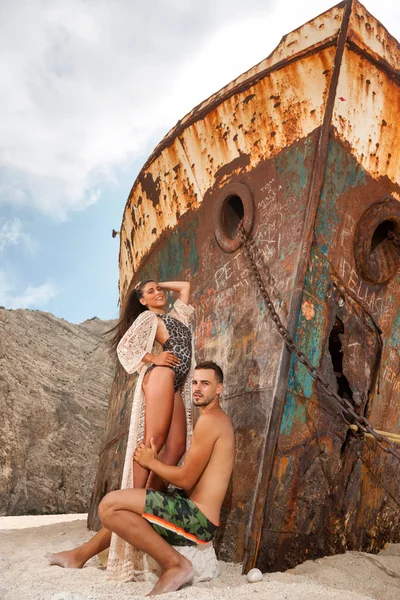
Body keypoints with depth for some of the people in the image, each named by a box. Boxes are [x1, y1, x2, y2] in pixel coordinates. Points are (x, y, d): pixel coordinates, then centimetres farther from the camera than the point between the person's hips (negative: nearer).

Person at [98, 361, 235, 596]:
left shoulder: (209, 420, -14)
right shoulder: (220, 420, 18)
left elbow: (186, 480, -15)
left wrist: (151, 463, 0)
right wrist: (155, 460, 12)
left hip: (198, 518, -11)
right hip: (197, 516, 11)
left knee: (110, 505, -23)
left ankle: (175, 564, -15)